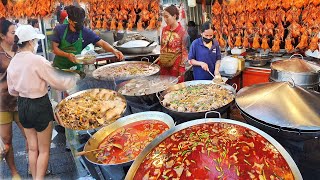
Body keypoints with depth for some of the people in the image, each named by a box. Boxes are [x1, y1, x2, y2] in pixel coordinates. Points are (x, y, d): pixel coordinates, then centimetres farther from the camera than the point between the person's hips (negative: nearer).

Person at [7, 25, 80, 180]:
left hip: (22, 106, 7)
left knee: (32, 148, 21)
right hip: (40, 106, -6)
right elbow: (58, 82, -16)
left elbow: (12, 90, 9)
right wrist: (75, 77, 1)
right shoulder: (38, 60, -21)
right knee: (44, 150, 10)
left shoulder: (13, 62, 0)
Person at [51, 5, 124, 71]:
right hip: (59, 66, 0)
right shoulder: (59, 29, -10)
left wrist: (114, 50, -36)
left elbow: (102, 43, -18)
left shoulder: (86, 33, -12)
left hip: (76, 67, 0)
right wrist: (67, 55, -25)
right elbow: (55, 48, -7)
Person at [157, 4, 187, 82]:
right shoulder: (164, 29, 3)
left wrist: (182, 68, -12)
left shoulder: (182, 32, -13)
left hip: (176, 64, -5)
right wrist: (160, 59, 12)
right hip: (164, 64, 5)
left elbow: (184, 51, -11)